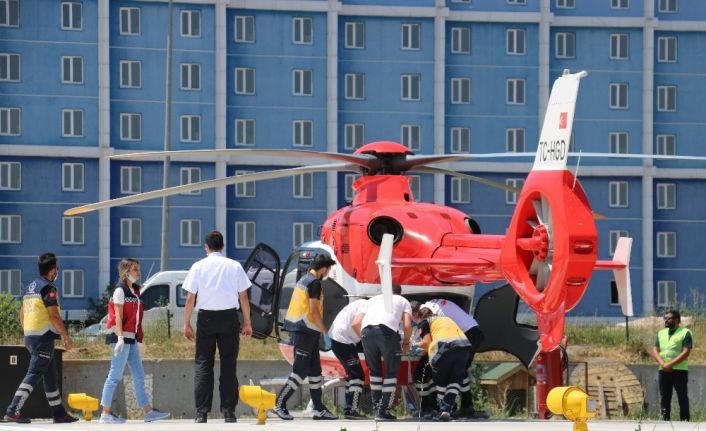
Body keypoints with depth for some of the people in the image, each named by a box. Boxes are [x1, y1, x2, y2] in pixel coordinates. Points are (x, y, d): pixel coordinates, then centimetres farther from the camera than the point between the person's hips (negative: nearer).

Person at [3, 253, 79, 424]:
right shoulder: (48, 288, -12)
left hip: (30, 337, 9)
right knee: (34, 374, -11)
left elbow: (22, 316, 19)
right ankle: (13, 411, -19)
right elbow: (54, 316, -17)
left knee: (51, 375, 15)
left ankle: (59, 413, 20)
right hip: (44, 338, -9)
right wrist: (66, 337, -12)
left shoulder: (29, 288, 15)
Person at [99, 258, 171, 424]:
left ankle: (148, 411, 9)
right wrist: (120, 338, -22)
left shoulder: (134, 291, 17)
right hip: (120, 336, -9)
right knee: (116, 375, -8)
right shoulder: (120, 290, -8)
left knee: (139, 376, 8)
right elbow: (118, 316, -14)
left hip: (131, 338, 9)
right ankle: (106, 414, -6)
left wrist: (139, 340, 17)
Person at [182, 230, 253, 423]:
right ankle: (229, 412, 1)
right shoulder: (234, 266, 4)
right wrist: (247, 322, 9)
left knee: (203, 364, 3)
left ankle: (202, 413, -4)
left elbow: (190, 298, 0)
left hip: (206, 317, -1)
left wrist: (187, 323, 5)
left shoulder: (198, 266, 2)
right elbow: (244, 297, 3)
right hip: (229, 316, 1)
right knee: (229, 364, 5)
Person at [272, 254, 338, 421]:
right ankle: (279, 405, -6)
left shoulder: (304, 279, 16)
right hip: (305, 330, -10)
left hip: (301, 330, 10)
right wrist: (325, 333, -14)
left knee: (315, 370, 11)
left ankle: (319, 409, 13)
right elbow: (313, 310, -18)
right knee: (300, 370, -8)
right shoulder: (314, 282, -12)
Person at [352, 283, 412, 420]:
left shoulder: (373, 299, 36)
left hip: (367, 331, 3)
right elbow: (407, 325, 11)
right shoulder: (403, 301, 29)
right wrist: (406, 343, 27)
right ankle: (384, 410, 5)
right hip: (388, 331, -3)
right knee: (391, 371, 10)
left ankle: (377, 407, 19)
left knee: (374, 370, 21)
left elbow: (355, 323, 24)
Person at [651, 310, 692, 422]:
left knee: (682, 398, -4)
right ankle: (665, 420, 9)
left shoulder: (685, 333, -2)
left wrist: (670, 364, -17)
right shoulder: (661, 333, 16)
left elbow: (686, 352, -12)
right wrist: (663, 364, -10)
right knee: (664, 398, 5)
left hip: (679, 370, -5)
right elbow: (655, 350, 9)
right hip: (663, 371, 5)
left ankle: (684, 421, -5)